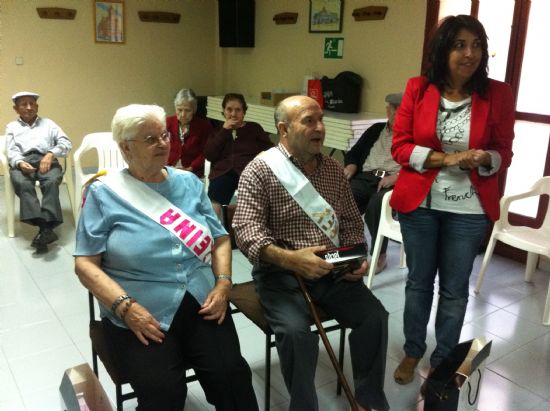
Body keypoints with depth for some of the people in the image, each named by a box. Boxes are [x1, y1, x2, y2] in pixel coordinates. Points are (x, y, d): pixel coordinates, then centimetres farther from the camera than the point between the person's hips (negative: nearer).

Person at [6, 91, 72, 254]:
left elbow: (66, 143, 12)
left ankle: (45, 228, -44)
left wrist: (50, 154, -9)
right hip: (22, 162, 0)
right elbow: (12, 151, 11)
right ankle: (45, 228, -46)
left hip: (47, 160, 0)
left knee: (51, 182, -34)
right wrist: (20, 163, -13)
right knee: (23, 184, -34)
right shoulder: (12, 127, 28)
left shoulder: (48, 123, 27)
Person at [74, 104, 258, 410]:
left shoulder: (189, 182, 12)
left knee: (231, 376, -18)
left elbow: (220, 238, 14)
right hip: (142, 312, -2)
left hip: (201, 302, 3)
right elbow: (85, 263, -3)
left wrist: (223, 283, -3)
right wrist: (124, 306, -16)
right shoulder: (104, 193, 1)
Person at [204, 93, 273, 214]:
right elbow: (209, 155, 9)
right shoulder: (218, 131, 27)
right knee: (213, 205, -33)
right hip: (223, 172, 1)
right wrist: (224, 130, 8)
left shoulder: (254, 128, 24)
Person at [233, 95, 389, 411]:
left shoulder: (334, 169, 10)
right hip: (281, 273, -5)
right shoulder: (260, 170, -8)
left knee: (375, 315, -11)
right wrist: (290, 259, -32)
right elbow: (246, 230, -17)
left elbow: (352, 222, 16)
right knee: (297, 331, -28)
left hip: (333, 272, 5)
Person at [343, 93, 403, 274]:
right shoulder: (376, 130, 26)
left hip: (395, 183, -3)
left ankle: (379, 255, -16)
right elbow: (354, 153, 21)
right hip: (366, 177, 4)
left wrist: (396, 176, -21)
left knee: (376, 203, -36)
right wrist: (349, 169, -1)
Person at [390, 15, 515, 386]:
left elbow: (504, 153, 2)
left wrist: (485, 159, -21)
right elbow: (400, 146, -5)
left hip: (469, 209, 0)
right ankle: (412, 352, 34)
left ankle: (442, 362, 30)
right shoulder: (418, 89, -4)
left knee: (455, 289, 11)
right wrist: (445, 158, -18)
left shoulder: (498, 94, -3)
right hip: (419, 203, 0)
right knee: (419, 281, 15)